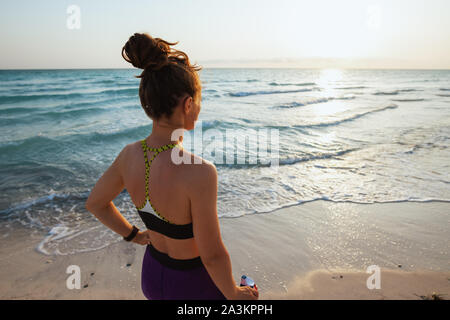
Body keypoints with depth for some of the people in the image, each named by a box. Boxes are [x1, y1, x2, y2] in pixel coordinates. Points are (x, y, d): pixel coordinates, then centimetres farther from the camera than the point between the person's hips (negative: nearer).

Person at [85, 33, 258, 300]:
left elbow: (95, 203, 1)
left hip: (152, 275, 5)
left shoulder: (130, 154, -16)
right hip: (194, 287, -5)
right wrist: (234, 294, -7)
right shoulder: (199, 172, -36)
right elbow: (213, 255, -26)